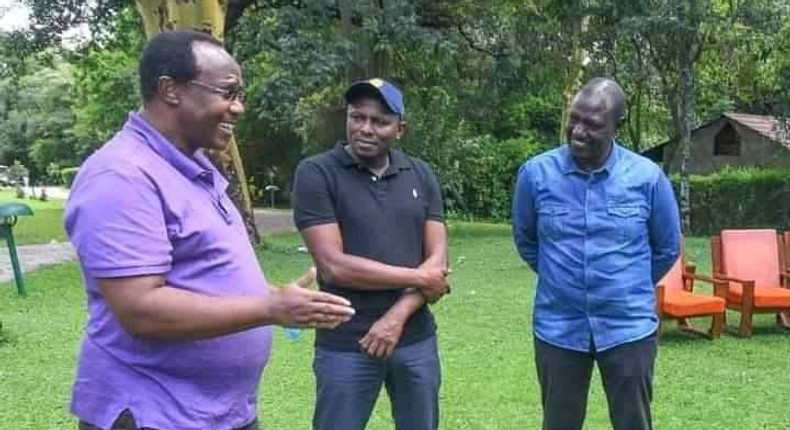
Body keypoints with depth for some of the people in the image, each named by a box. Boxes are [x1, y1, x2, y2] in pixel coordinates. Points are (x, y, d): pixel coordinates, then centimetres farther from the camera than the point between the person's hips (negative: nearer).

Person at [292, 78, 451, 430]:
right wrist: (417, 278, -10)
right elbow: (333, 266, -16)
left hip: (416, 339, 4)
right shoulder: (316, 173, -8)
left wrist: (397, 316, -14)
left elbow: (438, 262, 1)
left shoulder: (422, 176, 5)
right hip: (346, 345, -4)